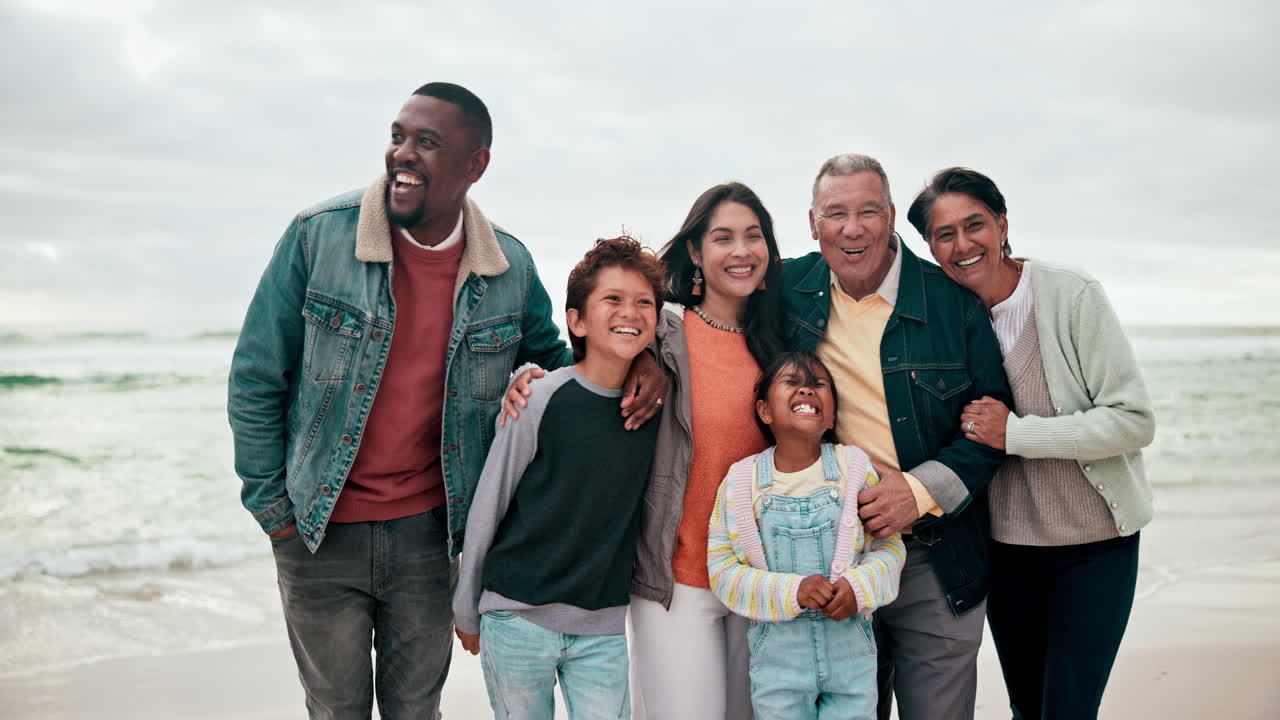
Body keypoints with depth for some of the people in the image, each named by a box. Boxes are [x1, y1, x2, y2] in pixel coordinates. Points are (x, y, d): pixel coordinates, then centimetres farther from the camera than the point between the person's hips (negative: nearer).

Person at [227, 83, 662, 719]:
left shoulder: (510, 268, -5)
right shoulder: (319, 235, -13)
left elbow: (555, 355, 13)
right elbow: (256, 380, -5)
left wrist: (632, 366, -8)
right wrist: (275, 512, -5)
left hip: (430, 530, 2)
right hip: (321, 531, -1)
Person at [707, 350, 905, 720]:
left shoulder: (856, 467, -3)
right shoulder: (741, 481, -5)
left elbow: (889, 544, 2)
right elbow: (722, 568, -6)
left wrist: (859, 586, -18)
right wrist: (791, 591, -19)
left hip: (851, 651, 1)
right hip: (778, 657, -1)